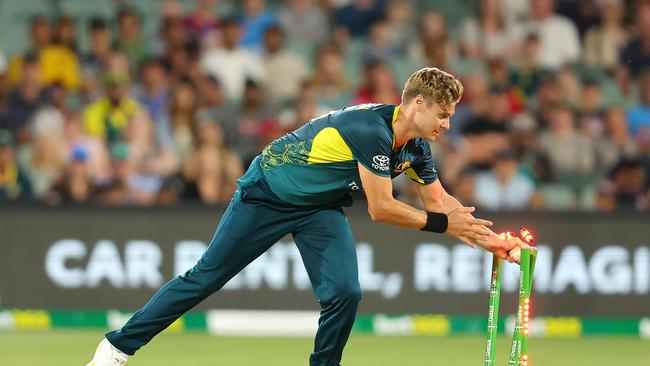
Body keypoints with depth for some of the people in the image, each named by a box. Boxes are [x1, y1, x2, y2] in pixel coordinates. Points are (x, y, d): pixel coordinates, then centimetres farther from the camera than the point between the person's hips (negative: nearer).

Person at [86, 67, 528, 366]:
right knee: (206, 277, -1)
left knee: (345, 293, -15)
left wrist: (487, 239, -3)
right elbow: (381, 209, -32)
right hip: (268, 193, -7)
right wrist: (443, 223, -25)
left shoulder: (416, 148, -8)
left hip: (321, 209, 7)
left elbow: (440, 201, 6)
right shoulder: (372, 129, -34)